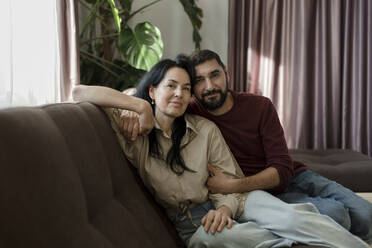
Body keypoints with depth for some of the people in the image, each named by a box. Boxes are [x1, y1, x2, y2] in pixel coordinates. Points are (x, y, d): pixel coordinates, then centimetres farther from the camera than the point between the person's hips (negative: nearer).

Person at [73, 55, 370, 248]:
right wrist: (141, 106, -19)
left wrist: (225, 208, -20)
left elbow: (230, 178, 4)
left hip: (226, 202, 3)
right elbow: (79, 93, -13)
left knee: (287, 216, -29)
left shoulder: (205, 129, 5)